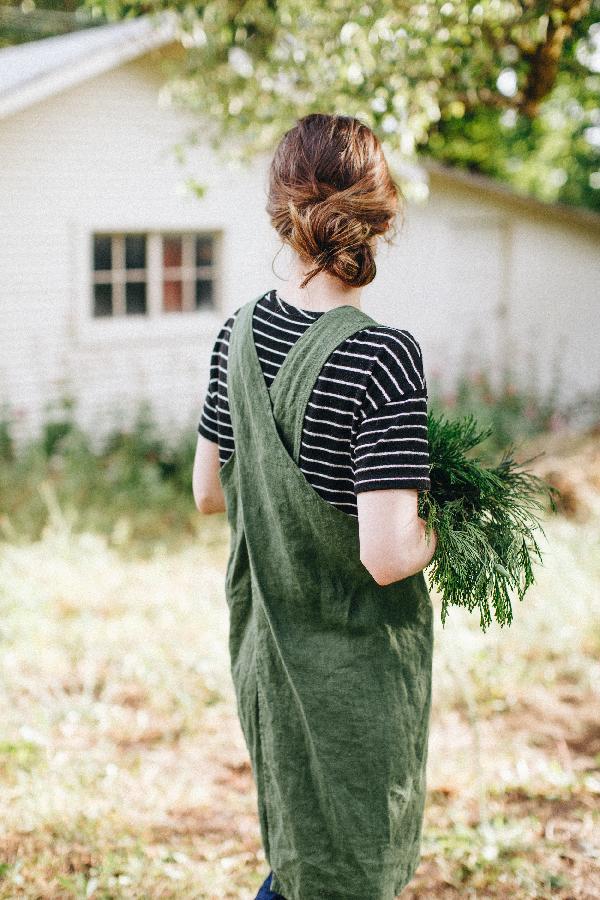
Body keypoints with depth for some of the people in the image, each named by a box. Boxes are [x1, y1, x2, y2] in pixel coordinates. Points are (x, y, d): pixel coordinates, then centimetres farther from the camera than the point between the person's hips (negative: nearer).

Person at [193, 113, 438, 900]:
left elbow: (208, 492, 8)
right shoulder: (381, 355, -24)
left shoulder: (240, 333, -3)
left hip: (263, 645, 7)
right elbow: (386, 555, -27)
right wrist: (438, 529, -7)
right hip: (354, 663, -6)